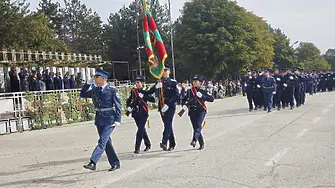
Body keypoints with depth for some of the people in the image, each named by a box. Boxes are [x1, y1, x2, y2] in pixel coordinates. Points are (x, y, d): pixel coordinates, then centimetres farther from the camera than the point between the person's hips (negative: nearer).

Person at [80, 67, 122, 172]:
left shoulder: (112, 90, -8)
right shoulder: (95, 90, 8)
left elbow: (118, 106, -6)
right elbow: (82, 94, 16)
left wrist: (117, 120, -13)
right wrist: (88, 83, 3)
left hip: (109, 120, -6)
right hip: (99, 119, 7)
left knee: (102, 141, -15)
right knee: (107, 142, 11)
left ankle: (92, 163, -17)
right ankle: (115, 163, 22)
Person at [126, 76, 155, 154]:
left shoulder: (145, 92, -7)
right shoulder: (133, 91, 6)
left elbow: (153, 100, -18)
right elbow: (129, 100, 18)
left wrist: (143, 96, -26)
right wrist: (128, 107, 3)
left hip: (143, 113, -5)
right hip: (136, 113, 5)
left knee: (140, 130, -9)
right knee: (142, 129, 16)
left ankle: (137, 148, -7)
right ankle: (148, 144, 32)